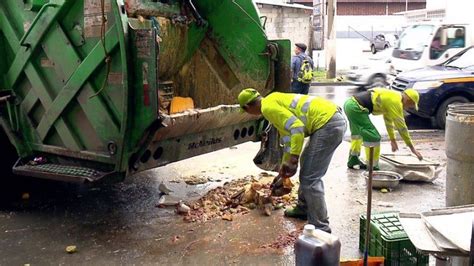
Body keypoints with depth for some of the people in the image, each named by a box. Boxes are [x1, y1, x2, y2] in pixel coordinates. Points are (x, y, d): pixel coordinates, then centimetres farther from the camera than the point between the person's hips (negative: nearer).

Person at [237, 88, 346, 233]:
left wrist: (293, 159, -13)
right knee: (306, 162, 26)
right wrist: (285, 163, 39)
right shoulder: (274, 100, 22)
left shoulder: (268, 106, -9)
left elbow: (296, 127, -19)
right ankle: (304, 208, 39)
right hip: (334, 118, 11)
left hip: (328, 124, -11)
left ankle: (320, 227, 4)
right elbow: (287, 133, 31)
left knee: (310, 178, -5)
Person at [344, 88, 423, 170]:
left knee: (358, 134, 28)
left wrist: (393, 139, 40)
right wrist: (412, 148, 3)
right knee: (373, 138, -6)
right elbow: (401, 126, -5)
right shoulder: (396, 101, -8)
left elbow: (388, 119, 32)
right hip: (356, 108, -10)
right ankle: (373, 167, 3)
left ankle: (353, 161, 41)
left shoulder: (390, 97, 20)